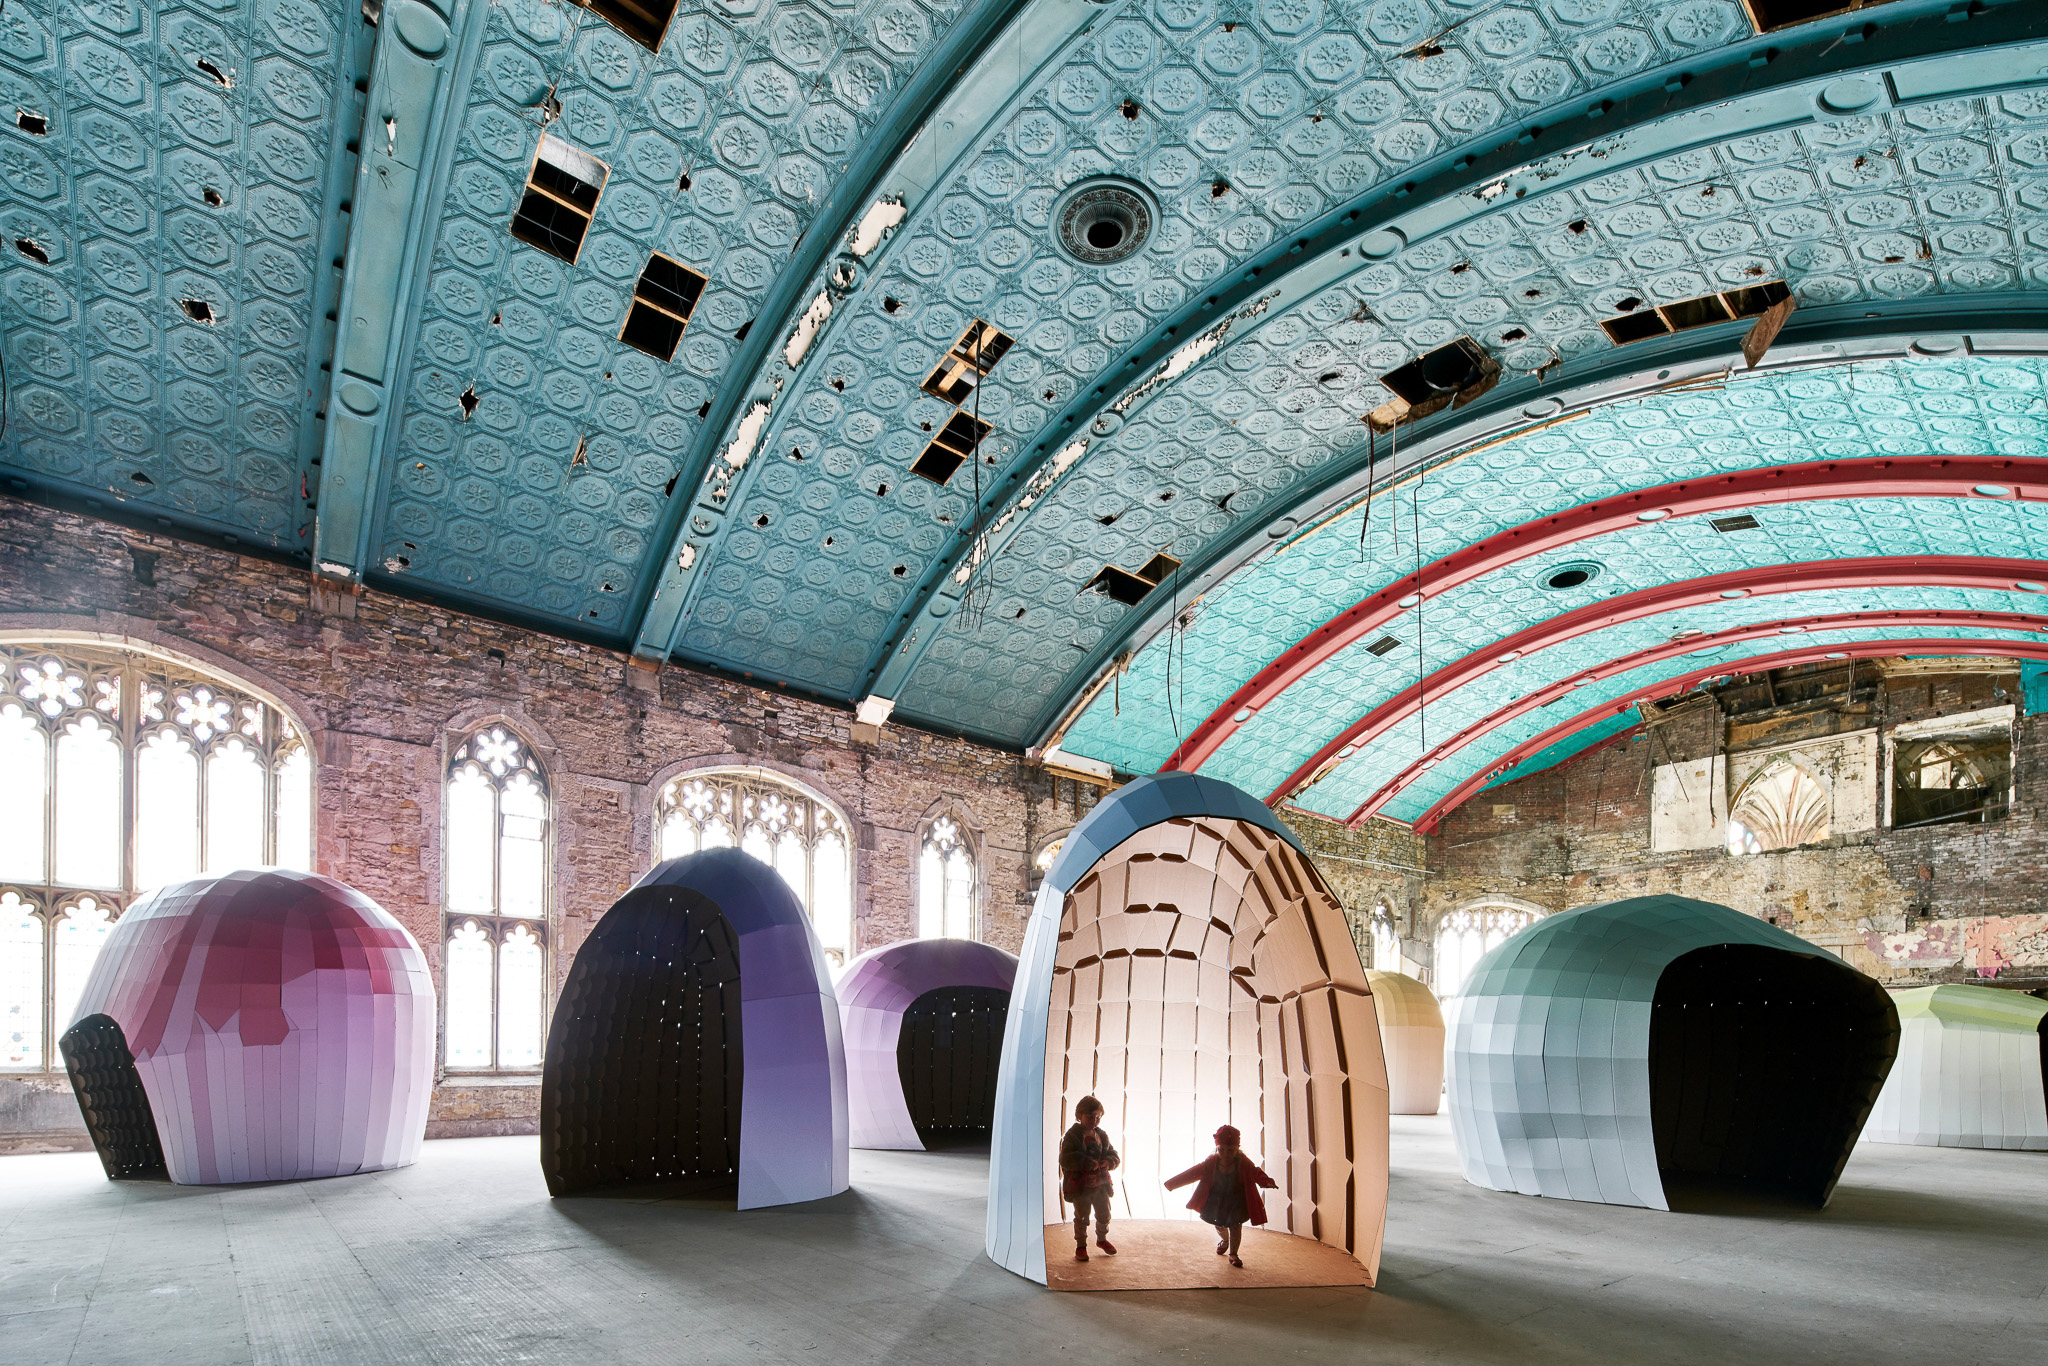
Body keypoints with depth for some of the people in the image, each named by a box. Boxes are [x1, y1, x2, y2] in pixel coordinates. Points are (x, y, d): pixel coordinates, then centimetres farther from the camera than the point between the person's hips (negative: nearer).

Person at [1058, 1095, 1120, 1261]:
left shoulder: (1102, 1136, 6)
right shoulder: (1072, 1135, -13)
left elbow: (1114, 1154, 10)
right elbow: (1065, 1159, -22)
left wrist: (1109, 1162, -14)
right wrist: (1087, 1162, -29)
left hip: (1100, 1184, 5)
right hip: (1080, 1185, -5)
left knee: (1104, 1215, 16)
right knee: (1081, 1217, 4)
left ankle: (1102, 1239, 40)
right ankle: (1080, 1246, 22)